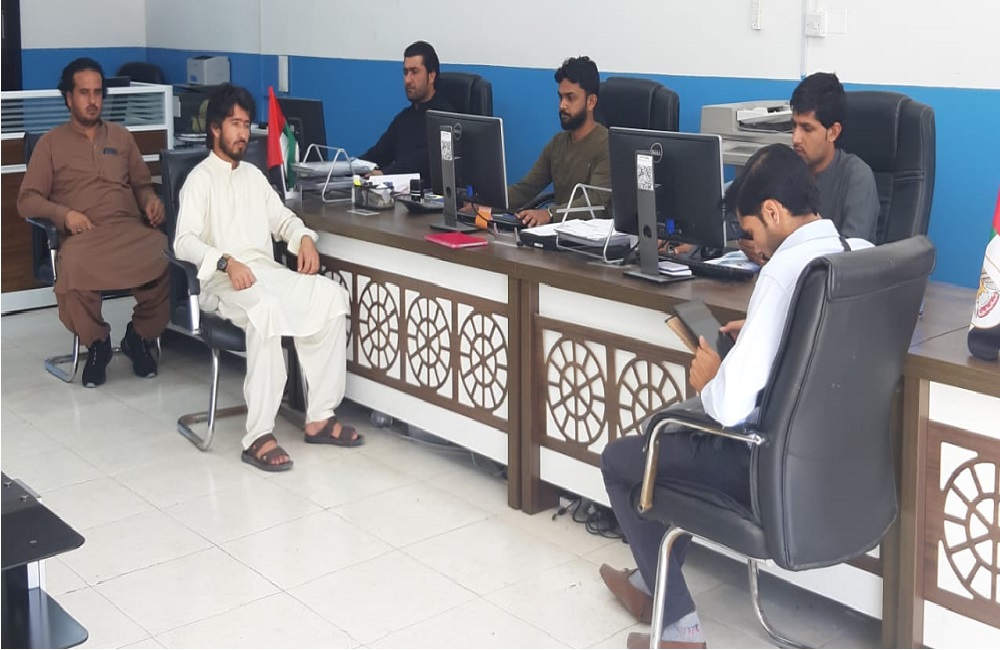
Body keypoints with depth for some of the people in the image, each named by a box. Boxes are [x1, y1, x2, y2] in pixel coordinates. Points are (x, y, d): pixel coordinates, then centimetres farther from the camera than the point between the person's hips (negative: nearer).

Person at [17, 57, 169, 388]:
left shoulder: (120, 136, 24)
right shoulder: (51, 143, 14)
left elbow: (142, 184, 28)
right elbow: (27, 200, 7)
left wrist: (152, 200, 3)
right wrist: (64, 213, -12)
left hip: (130, 229, 3)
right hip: (83, 236, -2)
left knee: (170, 258, -33)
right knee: (73, 271, -41)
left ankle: (139, 336, -6)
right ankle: (97, 343, -9)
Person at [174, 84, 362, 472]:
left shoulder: (254, 175, 24)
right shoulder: (200, 178, 3)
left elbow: (282, 218, 28)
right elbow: (184, 241, -9)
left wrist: (304, 237, 4)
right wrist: (227, 262, -26)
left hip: (267, 270, 6)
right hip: (224, 280, -6)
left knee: (332, 295, -22)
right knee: (267, 309, -39)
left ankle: (318, 417, -20)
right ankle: (258, 436, -37)